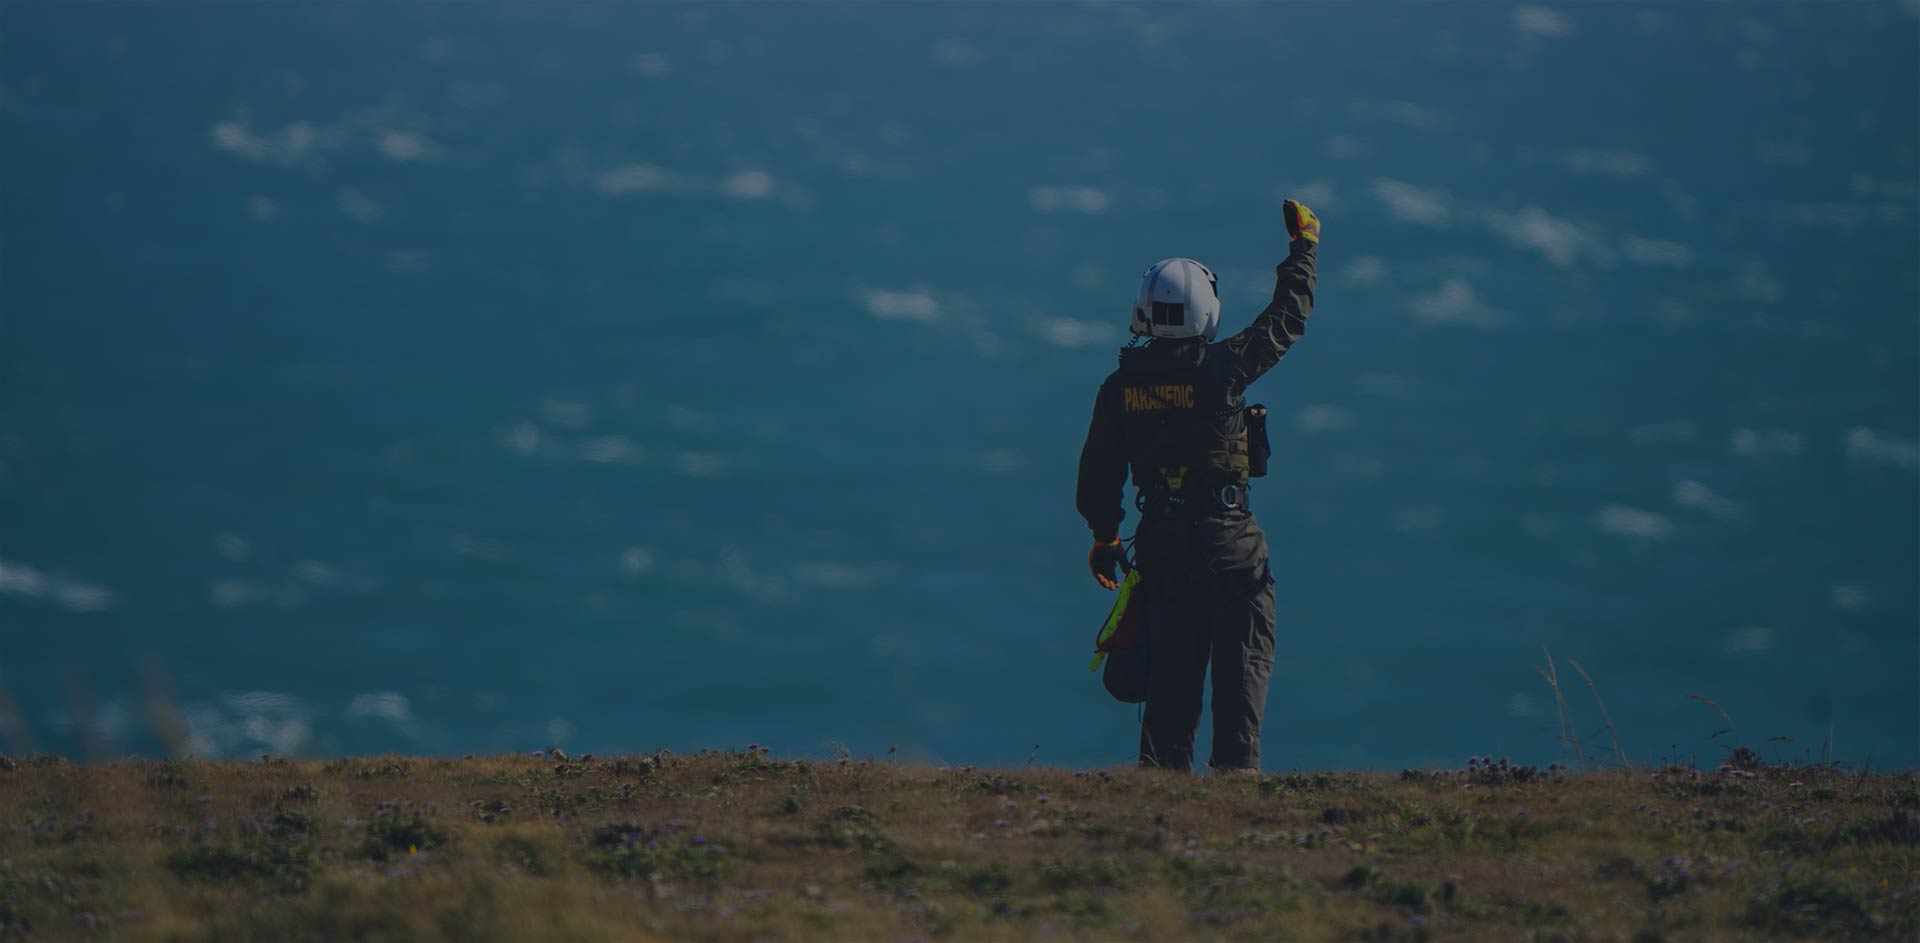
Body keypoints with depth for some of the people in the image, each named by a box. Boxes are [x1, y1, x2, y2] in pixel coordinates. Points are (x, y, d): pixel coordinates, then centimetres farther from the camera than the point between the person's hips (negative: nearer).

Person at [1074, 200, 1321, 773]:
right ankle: (1235, 764, -2)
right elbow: (1287, 319, 0)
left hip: (1161, 542, 4)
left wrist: (1104, 536, 18)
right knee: (1243, 656, 3)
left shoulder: (1120, 386, -1)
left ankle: (1162, 767, 8)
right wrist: (1303, 244, 13)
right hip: (1228, 536, -4)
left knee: (1171, 661, 10)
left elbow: (1099, 471, 5)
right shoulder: (1223, 369, -12)